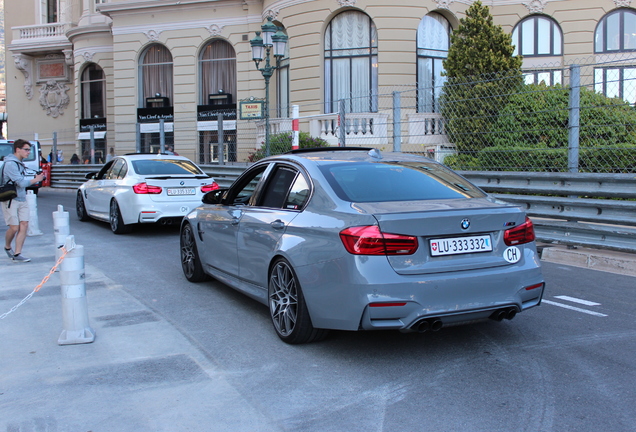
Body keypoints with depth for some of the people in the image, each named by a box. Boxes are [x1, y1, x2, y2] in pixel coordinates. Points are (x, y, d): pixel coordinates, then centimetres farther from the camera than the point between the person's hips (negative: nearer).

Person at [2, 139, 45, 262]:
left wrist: (37, 179, 4)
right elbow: (21, 182, -19)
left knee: (24, 225, -2)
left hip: (22, 200, 8)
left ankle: (17, 254, 1)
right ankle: (7, 247, 25)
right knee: (14, 227, -4)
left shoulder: (20, 164, 15)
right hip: (10, 200, -8)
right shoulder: (10, 164, -15)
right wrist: (35, 180, -6)